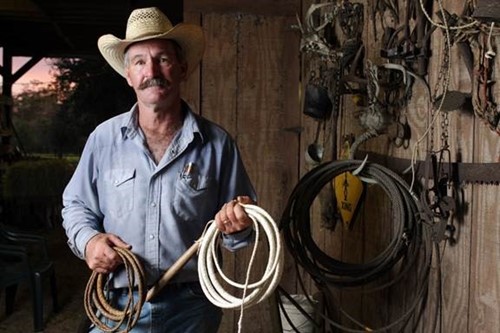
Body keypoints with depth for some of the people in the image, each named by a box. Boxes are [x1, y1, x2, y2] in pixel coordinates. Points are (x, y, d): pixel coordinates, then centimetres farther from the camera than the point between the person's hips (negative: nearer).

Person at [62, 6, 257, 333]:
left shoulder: (217, 142, -3)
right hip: (119, 305, 1)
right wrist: (87, 240, -9)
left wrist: (236, 225, -19)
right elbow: (76, 206, 11)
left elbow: (242, 226, 3)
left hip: (192, 307, 0)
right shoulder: (104, 138, 0)